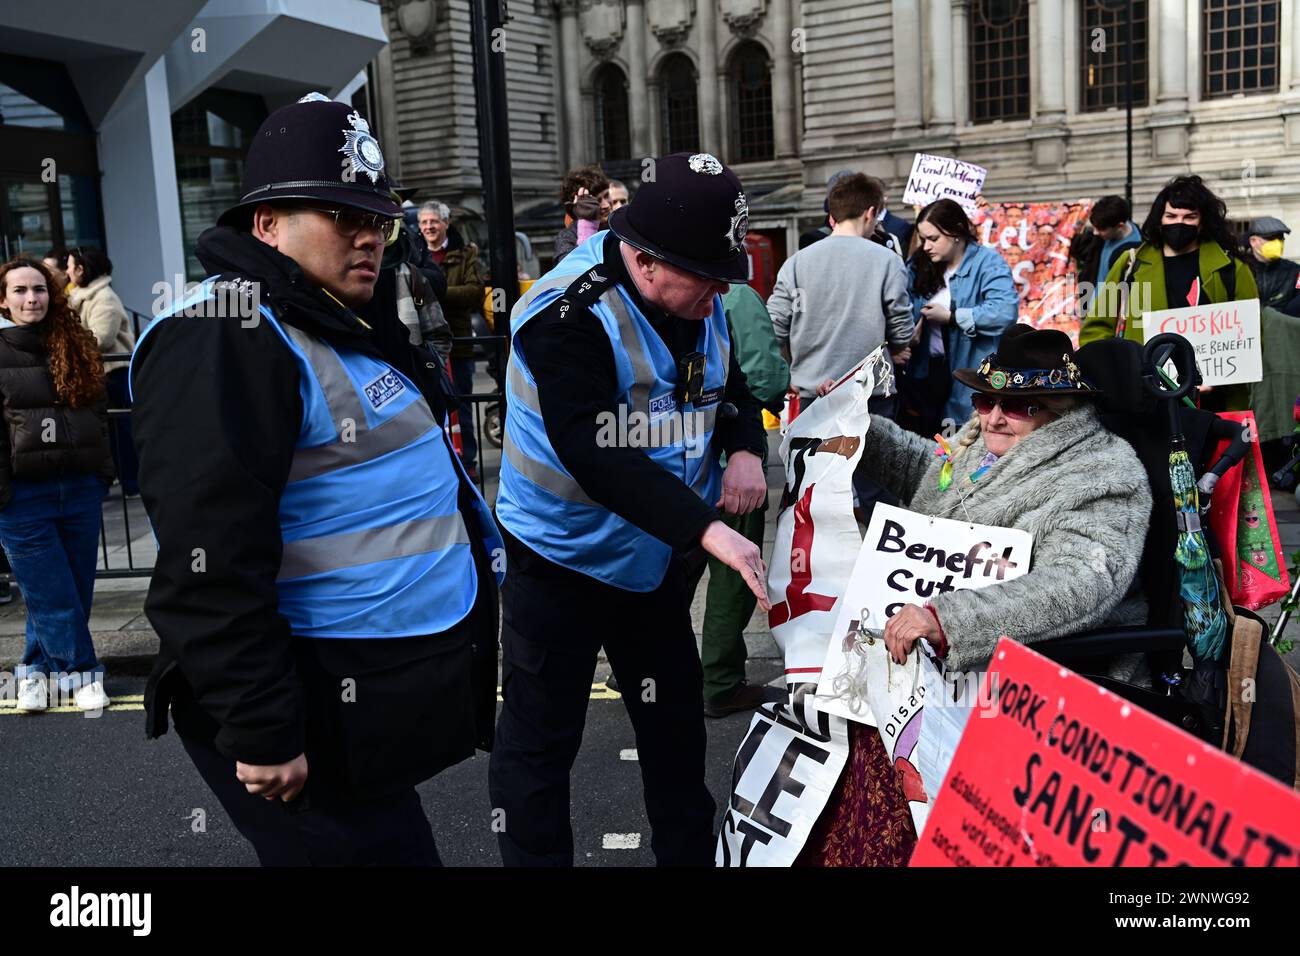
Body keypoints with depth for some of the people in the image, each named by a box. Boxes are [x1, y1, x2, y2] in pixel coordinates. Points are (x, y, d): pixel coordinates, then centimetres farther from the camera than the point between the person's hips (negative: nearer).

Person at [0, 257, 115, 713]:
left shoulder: (77, 345, 9)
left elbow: (98, 414, 15)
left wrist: (103, 471, 10)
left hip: (80, 488, 4)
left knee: (76, 590, 9)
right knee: (52, 596, -1)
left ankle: (40, 668, 26)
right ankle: (82, 673, 13)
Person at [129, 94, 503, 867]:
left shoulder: (349, 328, 14)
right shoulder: (227, 342, -19)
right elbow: (210, 565, -26)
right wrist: (260, 731, -25)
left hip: (380, 690, 10)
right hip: (319, 717, -10)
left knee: (390, 841, 22)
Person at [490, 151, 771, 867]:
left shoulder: (697, 301, -2)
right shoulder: (570, 313, -26)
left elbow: (731, 387, 12)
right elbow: (593, 453, -34)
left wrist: (746, 448, -10)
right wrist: (707, 529, -41)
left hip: (656, 556, 7)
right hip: (561, 558, -7)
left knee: (675, 725, 19)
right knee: (540, 740, 5)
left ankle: (689, 853, 37)